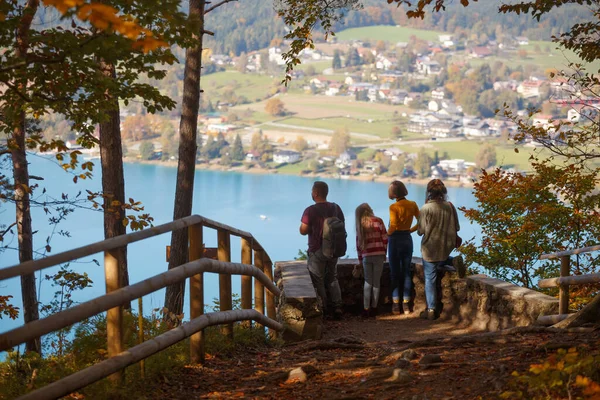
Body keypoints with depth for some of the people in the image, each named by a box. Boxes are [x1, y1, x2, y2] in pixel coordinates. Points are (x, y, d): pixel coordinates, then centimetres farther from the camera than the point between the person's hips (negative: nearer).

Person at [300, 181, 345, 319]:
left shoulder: (310, 211, -17)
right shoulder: (336, 208, 0)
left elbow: (303, 231, -14)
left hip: (317, 251, -5)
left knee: (318, 281, 7)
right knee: (332, 279, 17)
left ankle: (323, 309, 10)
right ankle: (337, 306, 7)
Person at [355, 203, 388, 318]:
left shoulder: (360, 225, 4)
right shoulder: (378, 221, -1)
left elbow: (358, 243, 5)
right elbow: (385, 239, -2)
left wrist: (360, 258, 13)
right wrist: (384, 253, 10)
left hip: (366, 256, 1)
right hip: (378, 255, -1)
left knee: (368, 282, 8)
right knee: (376, 282, 6)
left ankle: (366, 309, 1)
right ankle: (374, 308, 8)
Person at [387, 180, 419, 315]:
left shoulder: (394, 207, -14)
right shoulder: (413, 205, 1)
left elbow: (393, 226, -21)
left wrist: (388, 233, -4)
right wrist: (411, 230, 11)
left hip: (396, 240, -4)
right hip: (408, 239, 4)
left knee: (395, 273, 4)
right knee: (407, 272, 9)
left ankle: (396, 304, 2)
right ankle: (406, 304, 8)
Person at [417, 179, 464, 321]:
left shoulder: (426, 209, -17)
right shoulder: (450, 207, -5)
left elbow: (421, 231, -15)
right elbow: (456, 228, 2)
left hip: (430, 248, -4)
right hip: (446, 247, 4)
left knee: (430, 279, 5)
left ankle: (431, 310, 7)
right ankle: (454, 261, 2)